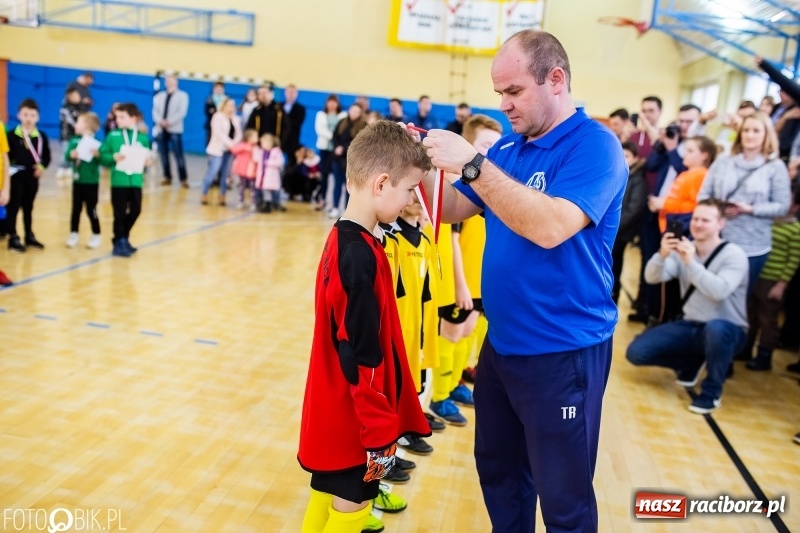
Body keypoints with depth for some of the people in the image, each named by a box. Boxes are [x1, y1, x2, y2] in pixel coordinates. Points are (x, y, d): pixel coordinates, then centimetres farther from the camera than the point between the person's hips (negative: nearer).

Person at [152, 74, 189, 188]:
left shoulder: (182, 95, 6)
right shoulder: (159, 96, 19)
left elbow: (182, 112, -7)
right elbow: (155, 111, 9)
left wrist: (169, 122, -16)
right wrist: (160, 121, -12)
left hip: (174, 129, -4)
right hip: (160, 129, 5)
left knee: (178, 155, -9)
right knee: (163, 154, 5)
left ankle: (183, 179, -6)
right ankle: (167, 177, 13)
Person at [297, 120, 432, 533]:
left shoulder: (343, 238, 4)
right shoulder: (360, 256, -25)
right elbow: (363, 357, -24)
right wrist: (380, 434, -17)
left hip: (335, 410, 9)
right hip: (352, 417, -9)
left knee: (327, 498, 22)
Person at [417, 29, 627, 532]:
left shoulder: (595, 145, -16)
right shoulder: (509, 147, 6)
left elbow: (551, 227, -31)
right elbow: (454, 210, 7)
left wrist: (472, 162, -30)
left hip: (562, 353, -7)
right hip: (501, 344, 7)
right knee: (498, 471, 24)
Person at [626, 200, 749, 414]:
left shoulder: (734, 255, -14)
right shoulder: (684, 249, -1)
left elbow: (719, 291, -31)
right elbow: (652, 277, -13)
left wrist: (691, 262, -40)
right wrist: (662, 255, -32)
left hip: (727, 330, -4)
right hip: (690, 326, 5)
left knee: (715, 328, -42)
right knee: (636, 351, -10)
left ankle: (712, 390, -15)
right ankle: (692, 362, 17)